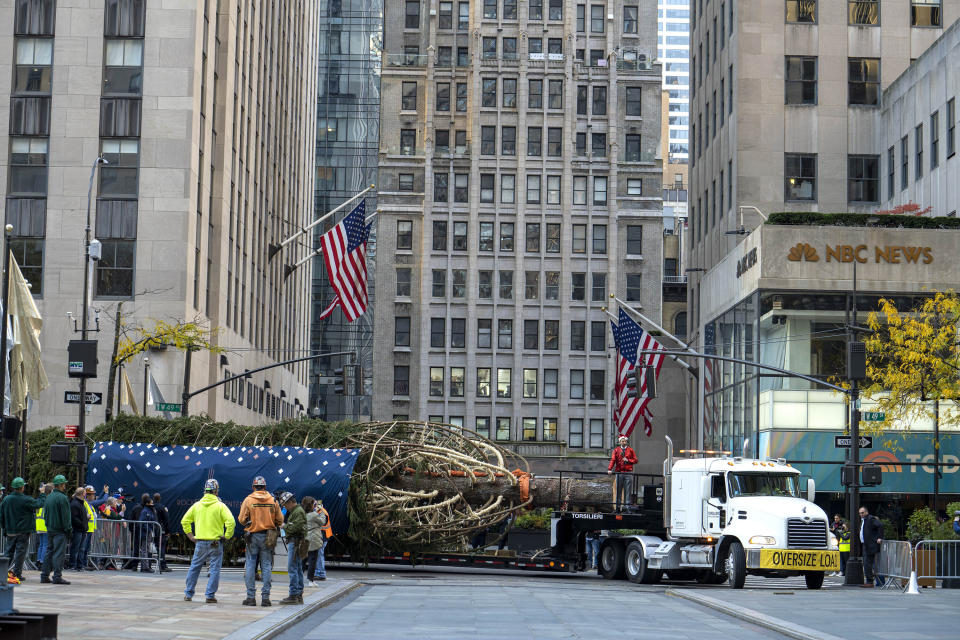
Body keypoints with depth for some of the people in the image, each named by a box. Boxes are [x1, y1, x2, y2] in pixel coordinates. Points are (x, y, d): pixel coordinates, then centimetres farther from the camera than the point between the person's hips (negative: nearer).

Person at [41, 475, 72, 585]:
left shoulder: (48, 497, 12)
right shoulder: (62, 498, -14)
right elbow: (65, 516, -15)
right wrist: (68, 529, -9)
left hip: (50, 529, 8)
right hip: (59, 530, -8)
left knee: (49, 552, 12)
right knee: (59, 553, -6)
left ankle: (44, 575, 13)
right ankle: (57, 576, -8)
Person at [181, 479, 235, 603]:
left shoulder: (196, 505, 5)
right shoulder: (220, 506, -6)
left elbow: (185, 521, 10)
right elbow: (230, 521, -16)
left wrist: (190, 536, 14)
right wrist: (227, 536, -5)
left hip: (200, 543, 3)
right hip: (216, 543, -3)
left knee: (194, 568, 16)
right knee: (214, 569, 3)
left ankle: (188, 593, 20)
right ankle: (210, 596, 0)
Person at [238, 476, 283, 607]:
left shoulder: (248, 500, -4)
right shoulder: (273, 500, 1)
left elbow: (242, 519, -4)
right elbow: (280, 520, 3)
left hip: (253, 536, -1)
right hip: (268, 537, 1)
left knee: (250, 566, 5)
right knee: (266, 566, 5)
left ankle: (251, 597, 2)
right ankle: (265, 597, 3)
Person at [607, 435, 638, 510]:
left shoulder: (630, 450, 10)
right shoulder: (616, 450, 8)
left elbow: (635, 460, 9)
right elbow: (612, 460, -3)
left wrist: (628, 460, -8)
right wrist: (609, 469, -16)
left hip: (628, 473, 0)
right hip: (619, 472, 0)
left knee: (627, 490, -3)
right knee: (619, 490, 1)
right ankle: (618, 506, 5)